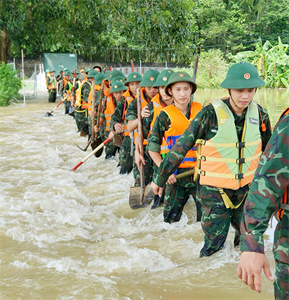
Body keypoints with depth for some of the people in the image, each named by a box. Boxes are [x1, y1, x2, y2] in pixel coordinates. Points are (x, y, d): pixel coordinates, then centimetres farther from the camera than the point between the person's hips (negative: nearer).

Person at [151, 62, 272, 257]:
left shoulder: (259, 114, -5)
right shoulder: (211, 113, -18)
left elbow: (267, 149, 14)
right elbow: (181, 146, -11)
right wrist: (160, 178, -5)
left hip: (247, 189, 4)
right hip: (214, 190, -4)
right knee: (213, 247, 0)